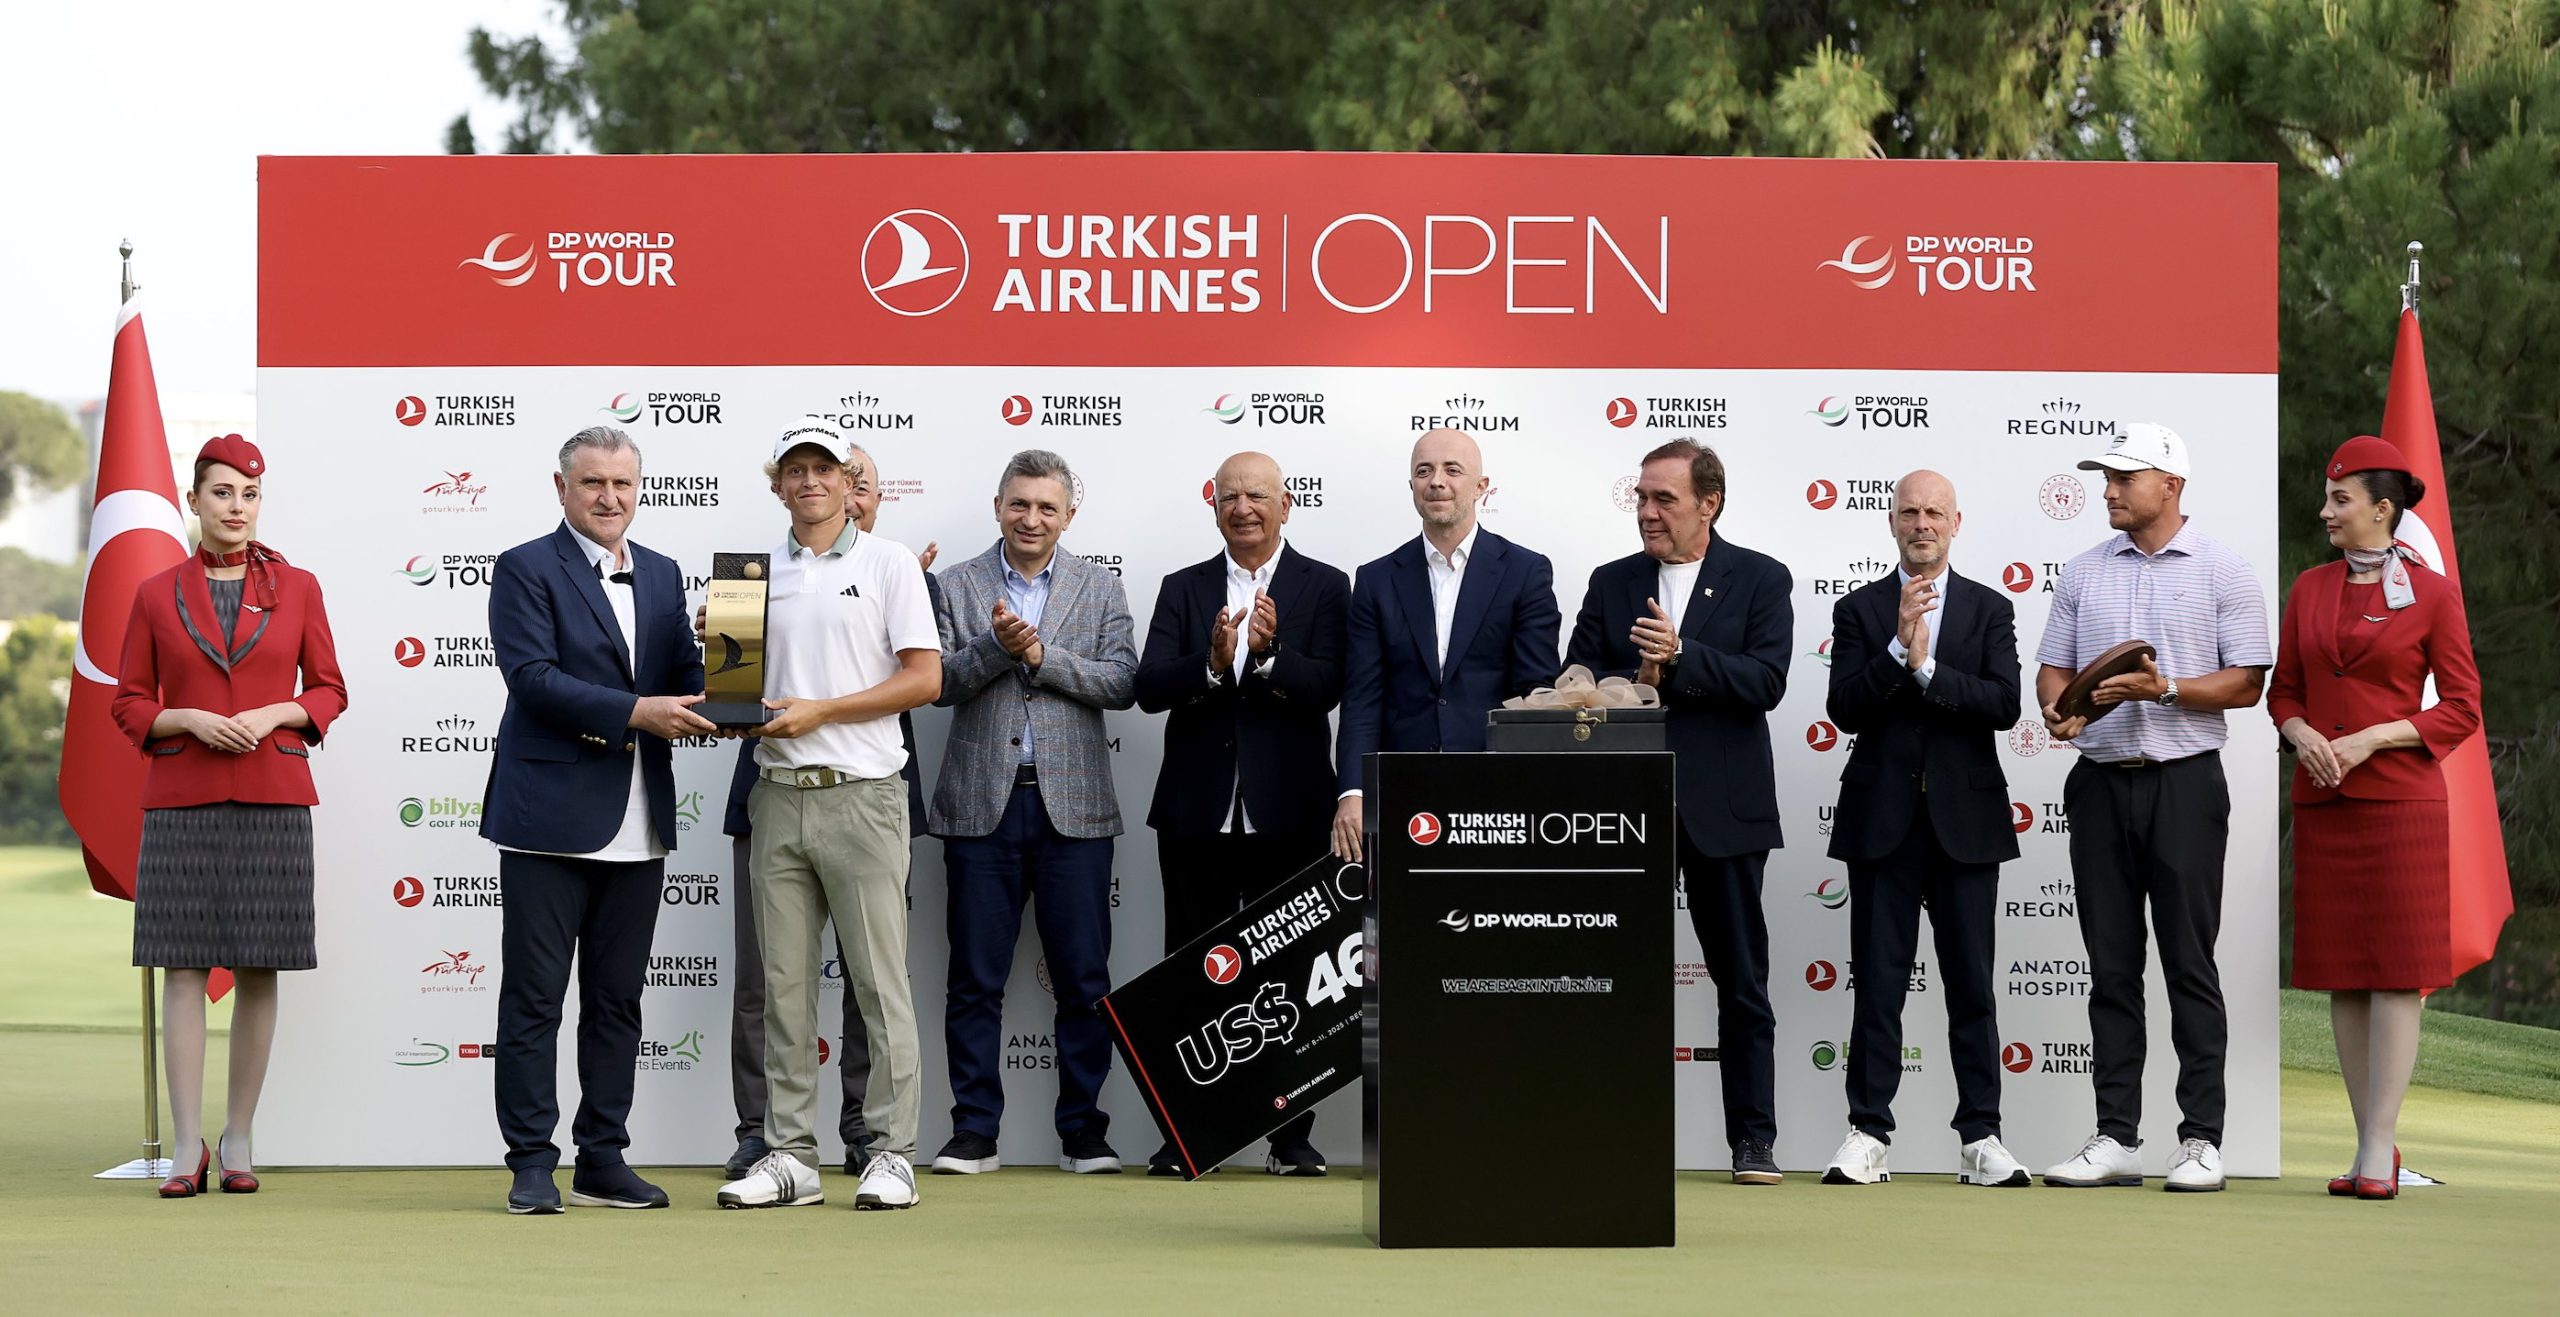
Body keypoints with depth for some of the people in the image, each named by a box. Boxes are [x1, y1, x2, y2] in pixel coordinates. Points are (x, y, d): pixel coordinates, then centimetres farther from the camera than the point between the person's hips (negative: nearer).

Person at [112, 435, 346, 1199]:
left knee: (258, 969, 1)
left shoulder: (296, 587, 6)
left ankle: (239, 1140, 9)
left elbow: (329, 690, 9)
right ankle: (187, 1147, -3)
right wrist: (188, 719, -11)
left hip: (273, 799, 1)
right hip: (182, 799, 0)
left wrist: (275, 714, -9)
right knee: (184, 968, -4)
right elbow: (129, 704, 8)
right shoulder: (157, 595, 5)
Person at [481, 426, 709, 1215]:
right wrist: (636, 712, -21)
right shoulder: (526, 570, -3)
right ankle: (532, 1165, 4)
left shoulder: (661, 576, 15)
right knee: (534, 999, -1)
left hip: (637, 825, 6)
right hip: (549, 820, -6)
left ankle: (602, 1160, 17)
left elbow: (685, 675, 10)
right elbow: (533, 677, -15)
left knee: (617, 1000, 10)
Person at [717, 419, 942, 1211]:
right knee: (785, 983, 5)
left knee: (878, 981, -3)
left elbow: (924, 678, -5)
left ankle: (892, 1153, 1)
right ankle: (790, 1156, 10)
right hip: (778, 793, 4)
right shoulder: (757, 573, 14)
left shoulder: (887, 563, 2)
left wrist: (819, 712, -11)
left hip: (859, 794, -4)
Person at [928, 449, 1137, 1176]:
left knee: (1083, 978, 2)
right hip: (982, 806, 0)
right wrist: (997, 646, -18)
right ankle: (974, 1132, 10)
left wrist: (1042, 655, -13)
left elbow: (1122, 683, -3)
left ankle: (1084, 1131, 10)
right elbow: (939, 682, -3)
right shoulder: (956, 586, 7)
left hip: (1072, 807, 0)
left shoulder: (1101, 591, 8)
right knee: (975, 978, 3)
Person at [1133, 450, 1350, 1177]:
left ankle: (1292, 1137, 10)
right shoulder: (1183, 590, 8)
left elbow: (1326, 688, -10)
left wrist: (1267, 655, -27)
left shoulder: (1325, 587, 3)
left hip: (1289, 814, -2)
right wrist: (1212, 664, -22)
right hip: (1198, 814, 2)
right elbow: (1148, 687, -4)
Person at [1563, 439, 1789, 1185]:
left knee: (1742, 981, 3)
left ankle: (1754, 1141, 7)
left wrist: (1679, 657, -19)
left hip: (1721, 810, -2)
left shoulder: (1760, 580, 1)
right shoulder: (1611, 584, 9)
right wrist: (1636, 682, -15)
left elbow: (1765, 680, -11)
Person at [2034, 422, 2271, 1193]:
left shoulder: (2220, 572, 0)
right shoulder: (2084, 573, 13)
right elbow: (2052, 667, 14)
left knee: (2189, 963, -3)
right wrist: (2059, 709, -7)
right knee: (2111, 965, 6)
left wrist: (2163, 688, -16)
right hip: (2101, 782, 4)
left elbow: (2246, 682, -4)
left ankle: (2201, 1138, 1)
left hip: (2183, 782, -4)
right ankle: (2116, 1137, 9)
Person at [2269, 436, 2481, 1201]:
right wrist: (2302, 735, -8)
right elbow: (2283, 691, 14)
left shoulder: (2432, 594, -2)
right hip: (2322, 801, 5)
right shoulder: (2309, 590, 11)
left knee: (2397, 971, -6)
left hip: (2399, 795, -5)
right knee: (2342, 974, 5)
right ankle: (2371, 1146, 10)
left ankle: (2379, 1148, -6)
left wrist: (2372, 739, -15)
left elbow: (2462, 710, -3)